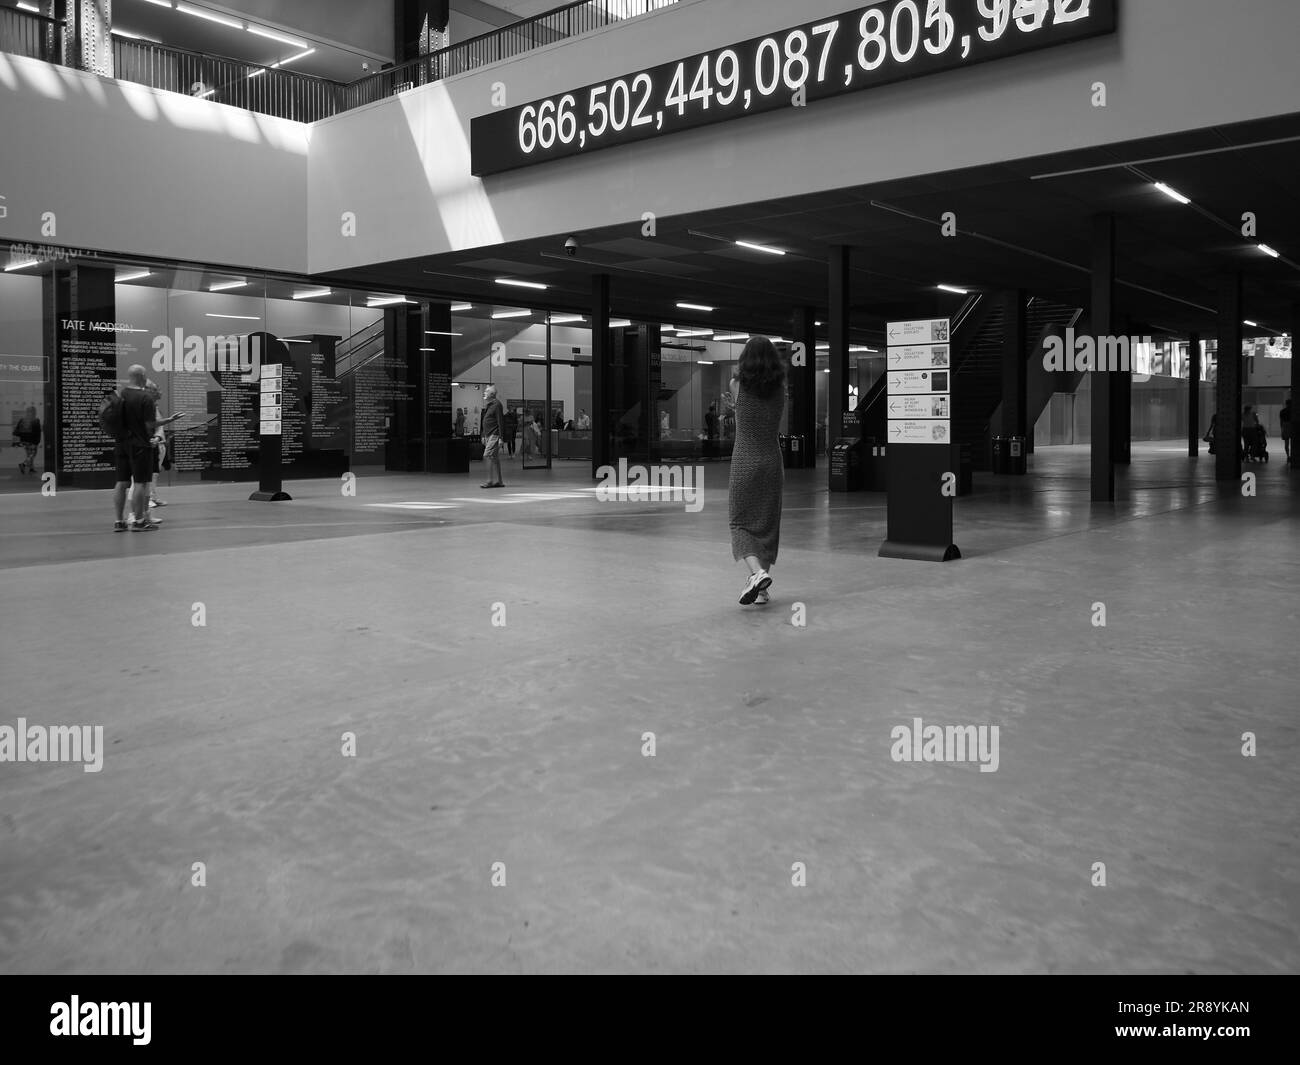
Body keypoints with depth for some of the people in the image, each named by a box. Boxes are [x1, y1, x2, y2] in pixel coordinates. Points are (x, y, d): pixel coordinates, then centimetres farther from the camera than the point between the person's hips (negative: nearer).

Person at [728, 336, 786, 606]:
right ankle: (761, 588, 15)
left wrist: (740, 369, 31)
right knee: (768, 524, 12)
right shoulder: (780, 388, 0)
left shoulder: (737, 384, -7)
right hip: (772, 461, 3)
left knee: (740, 522, 5)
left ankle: (757, 572, -20)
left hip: (744, 462, -3)